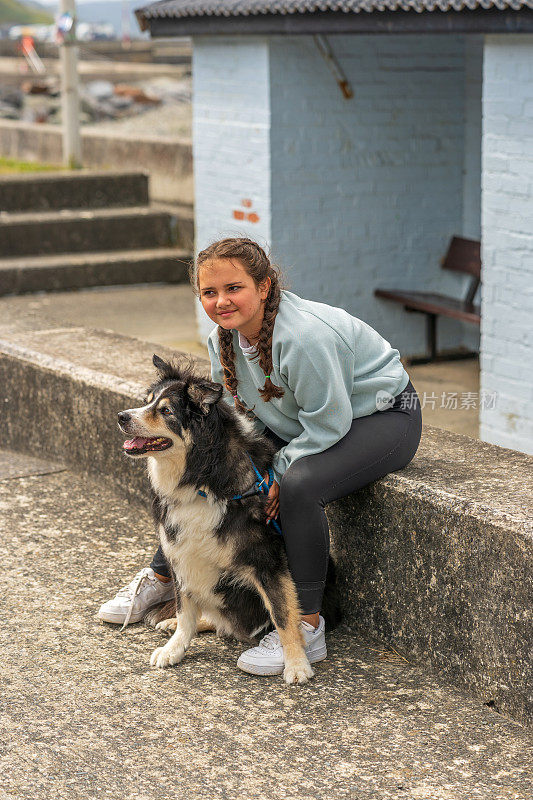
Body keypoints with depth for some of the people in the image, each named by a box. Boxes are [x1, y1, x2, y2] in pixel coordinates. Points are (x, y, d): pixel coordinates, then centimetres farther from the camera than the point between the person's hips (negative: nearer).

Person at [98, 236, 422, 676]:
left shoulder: (303, 336, -35)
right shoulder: (226, 334, -8)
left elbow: (327, 424, -29)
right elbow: (240, 411, 4)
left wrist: (277, 476, -22)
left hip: (384, 417, -8)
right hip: (305, 420, 9)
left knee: (299, 484, -36)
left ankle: (307, 628, -22)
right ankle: (161, 577, 22)